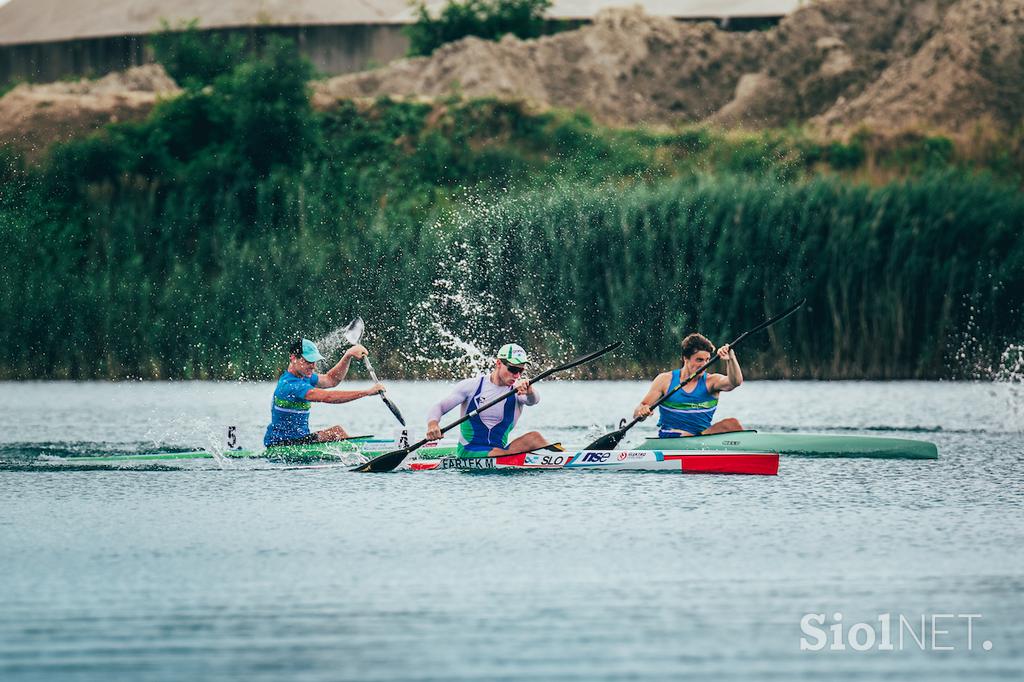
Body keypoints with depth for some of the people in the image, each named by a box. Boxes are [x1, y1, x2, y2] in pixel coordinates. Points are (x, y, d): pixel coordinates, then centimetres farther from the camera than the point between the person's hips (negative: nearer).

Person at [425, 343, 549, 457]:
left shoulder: (518, 390, 4)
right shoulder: (472, 386, 0)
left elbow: (533, 400, -19)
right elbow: (440, 407, -2)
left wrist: (529, 390, -44)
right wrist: (432, 424, -26)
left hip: (499, 450, 3)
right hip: (469, 452, -3)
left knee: (533, 437, -22)